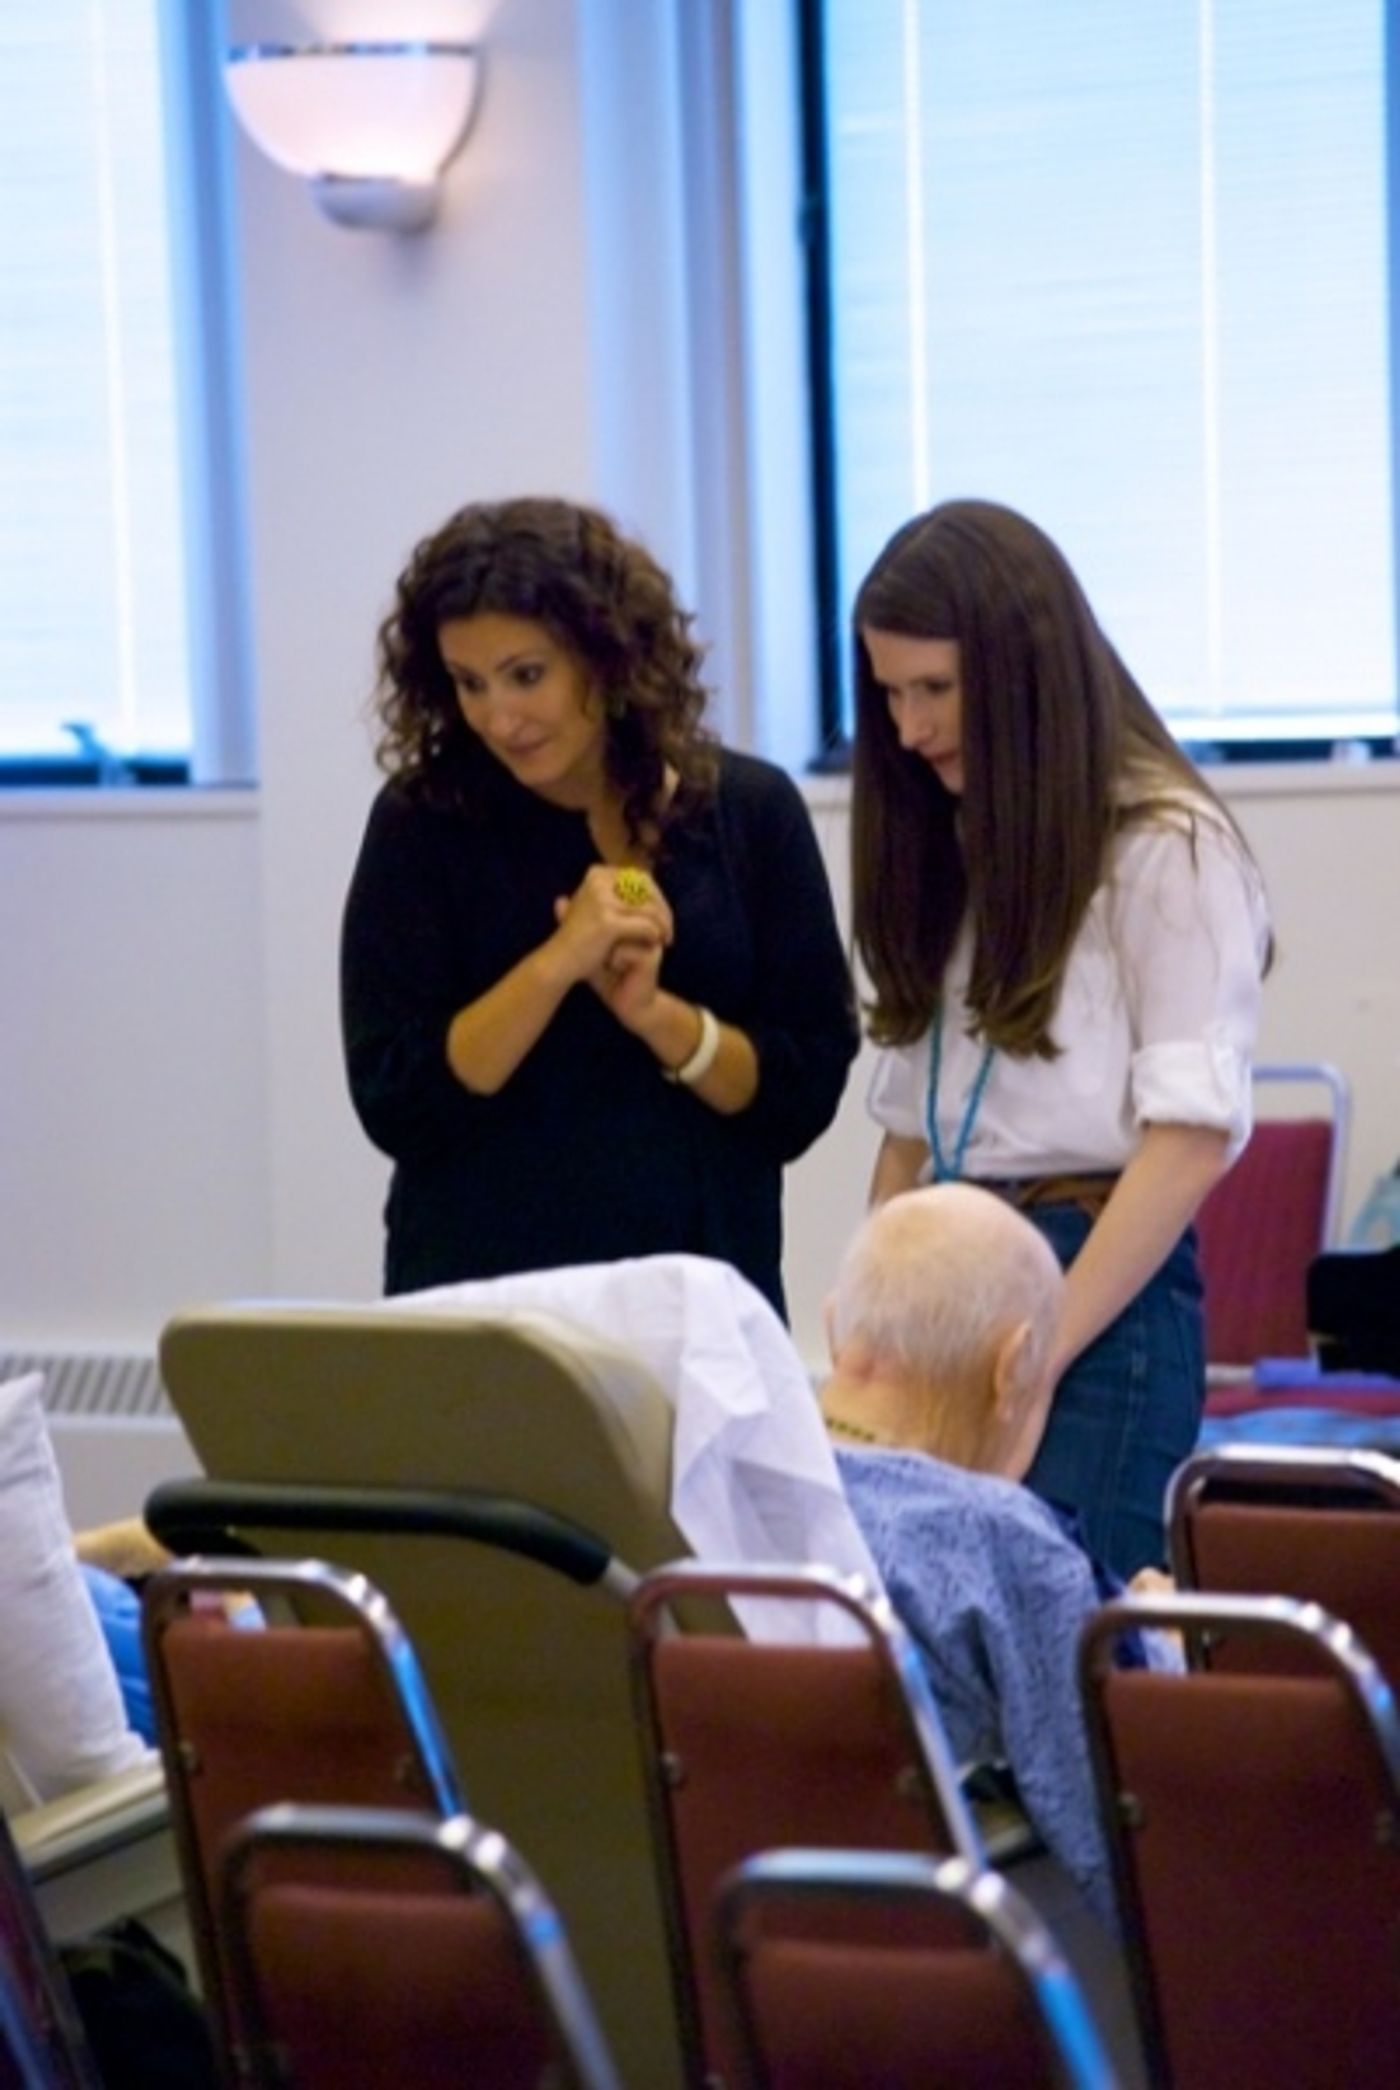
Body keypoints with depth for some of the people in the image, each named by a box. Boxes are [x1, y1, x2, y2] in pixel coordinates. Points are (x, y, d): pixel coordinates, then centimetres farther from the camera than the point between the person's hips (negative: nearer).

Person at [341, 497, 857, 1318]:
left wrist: (654, 1011, -17)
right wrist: (557, 962, -19)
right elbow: (394, 1105, -9)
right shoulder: (425, 822, -3)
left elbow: (805, 1096, -2)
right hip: (480, 1302, -1)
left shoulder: (749, 810, 0)